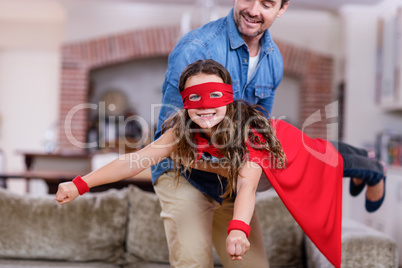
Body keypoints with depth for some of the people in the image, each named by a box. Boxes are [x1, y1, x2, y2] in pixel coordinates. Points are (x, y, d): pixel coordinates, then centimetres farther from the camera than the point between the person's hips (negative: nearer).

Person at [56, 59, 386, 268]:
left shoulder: (252, 130, -46)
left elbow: (248, 184, -60)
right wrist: (81, 184, -53)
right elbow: (139, 158, -43)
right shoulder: (184, 131, -35)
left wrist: (238, 229, -79)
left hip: (283, 148, -4)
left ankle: (375, 171, 52)